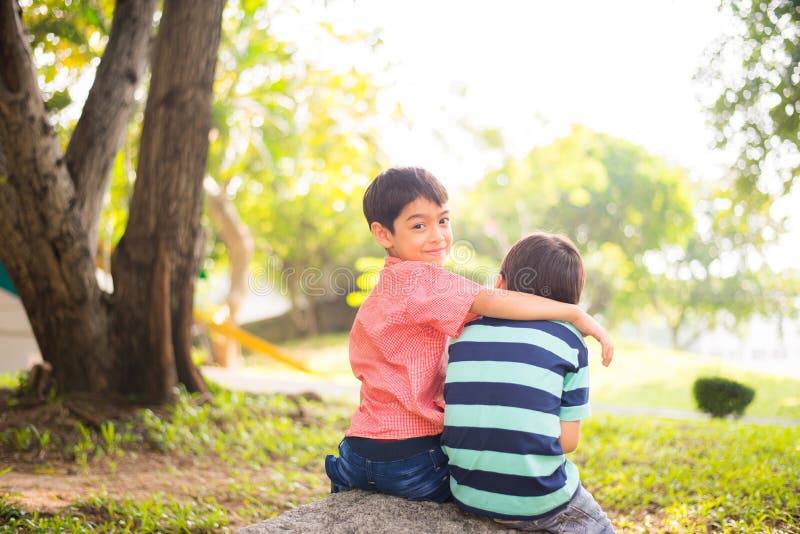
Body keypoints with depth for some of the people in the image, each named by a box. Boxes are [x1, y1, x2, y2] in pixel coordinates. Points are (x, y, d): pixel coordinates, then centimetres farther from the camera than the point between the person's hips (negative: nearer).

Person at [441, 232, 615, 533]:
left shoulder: (465, 335, 5)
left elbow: (454, 418, 6)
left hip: (467, 496, 4)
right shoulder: (569, 341, -3)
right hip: (538, 502, -4)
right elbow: (568, 439, -5)